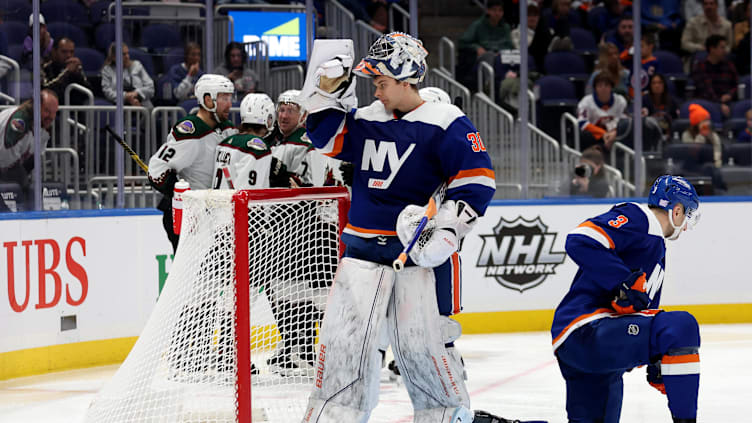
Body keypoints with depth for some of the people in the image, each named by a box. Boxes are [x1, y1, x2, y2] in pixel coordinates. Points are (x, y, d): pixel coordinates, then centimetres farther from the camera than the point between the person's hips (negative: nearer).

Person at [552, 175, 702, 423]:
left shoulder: (657, 252, 27)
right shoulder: (635, 218, -4)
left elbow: (646, 309, 33)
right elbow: (580, 242, -21)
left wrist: (656, 368, 31)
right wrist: (627, 282, -23)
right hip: (584, 330, -11)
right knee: (682, 327, -24)